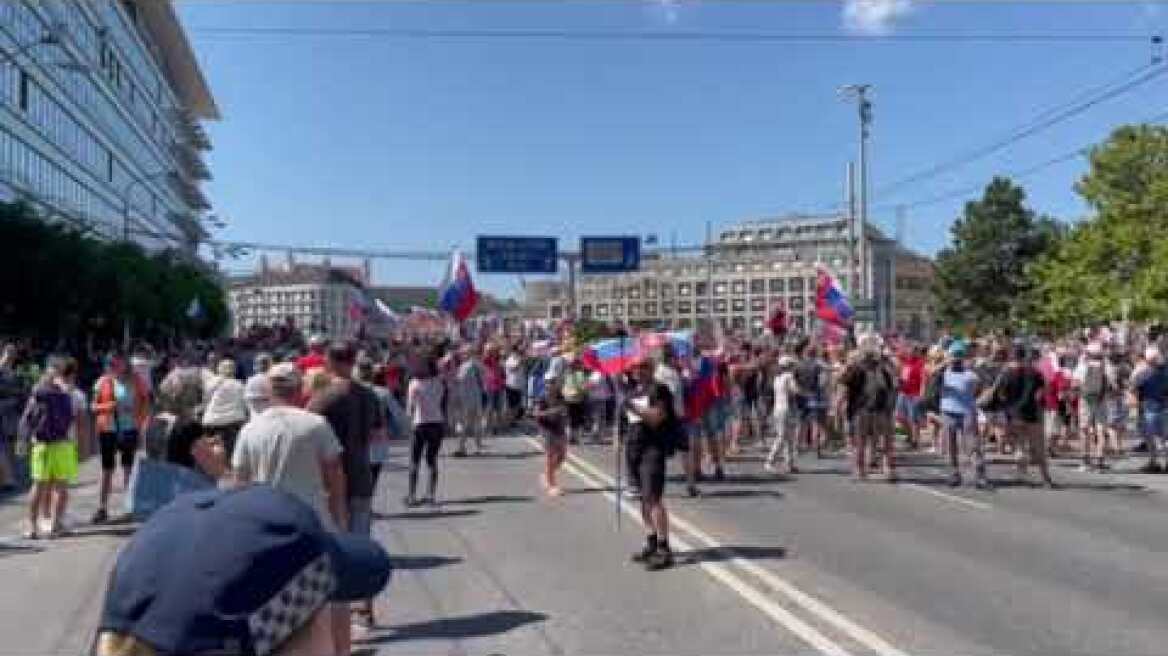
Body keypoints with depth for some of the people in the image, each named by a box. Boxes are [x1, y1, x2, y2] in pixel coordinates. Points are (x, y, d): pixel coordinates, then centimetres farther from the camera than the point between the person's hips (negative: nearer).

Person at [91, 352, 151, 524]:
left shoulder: (135, 381, 1)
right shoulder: (103, 382, 1)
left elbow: (146, 401, 9)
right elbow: (94, 406, 5)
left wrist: (142, 420, -4)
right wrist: (108, 406, -15)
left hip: (129, 428, 0)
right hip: (108, 429, 0)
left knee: (129, 467, 6)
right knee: (107, 469, 6)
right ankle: (102, 508, 11)